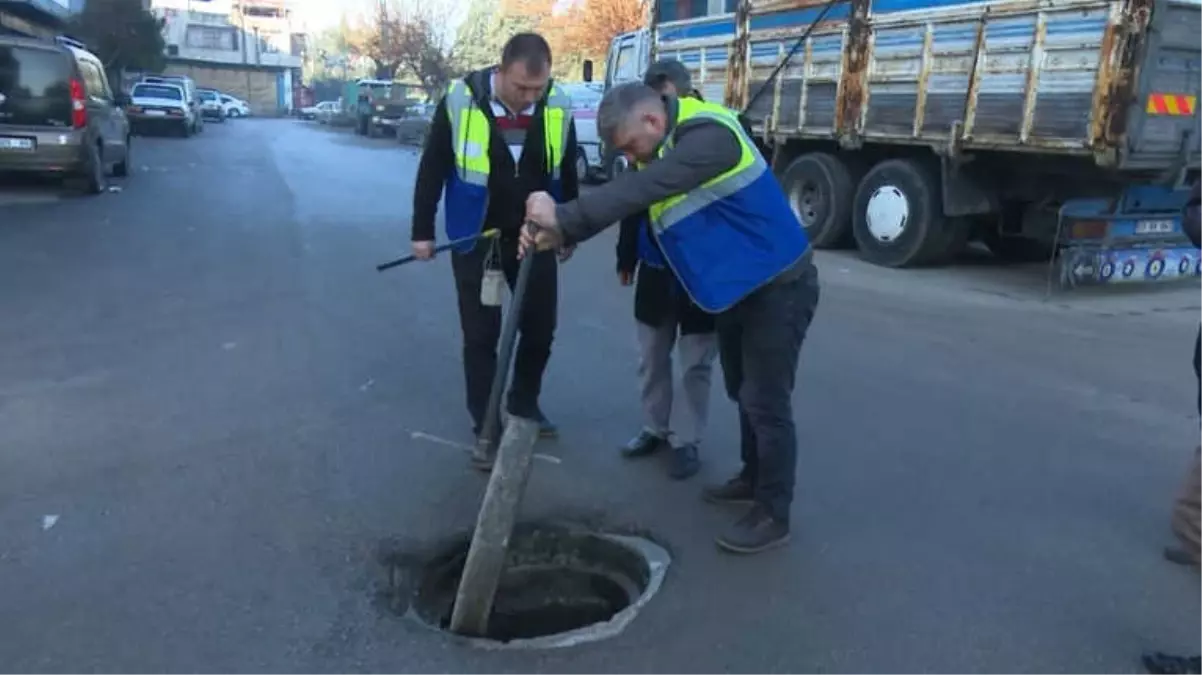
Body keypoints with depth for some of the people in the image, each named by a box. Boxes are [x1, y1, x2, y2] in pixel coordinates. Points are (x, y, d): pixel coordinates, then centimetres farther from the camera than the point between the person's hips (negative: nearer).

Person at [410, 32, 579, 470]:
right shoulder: (460, 101, -18)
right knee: (481, 336, 4)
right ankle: (486, 428, 17)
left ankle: (524, 404, 34)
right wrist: (422, 230, -2)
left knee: (540, 327, 10)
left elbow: (567, 174, 6)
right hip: (475, 240, -2)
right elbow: (432, 168, -5)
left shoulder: (558, 108, -9)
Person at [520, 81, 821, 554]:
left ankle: (773, 515, 11)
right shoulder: (664, 147, 4)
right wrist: (559, 234, -16)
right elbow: (623, 196, -2)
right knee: (744, 391, 20)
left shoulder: (709, 137, -27)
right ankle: (753, 479, 39)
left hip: (780, 287, -10)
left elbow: (640, 190, -39)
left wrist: (565, 215, -40)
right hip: (739, 287, 10)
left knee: (766, 401, -3)